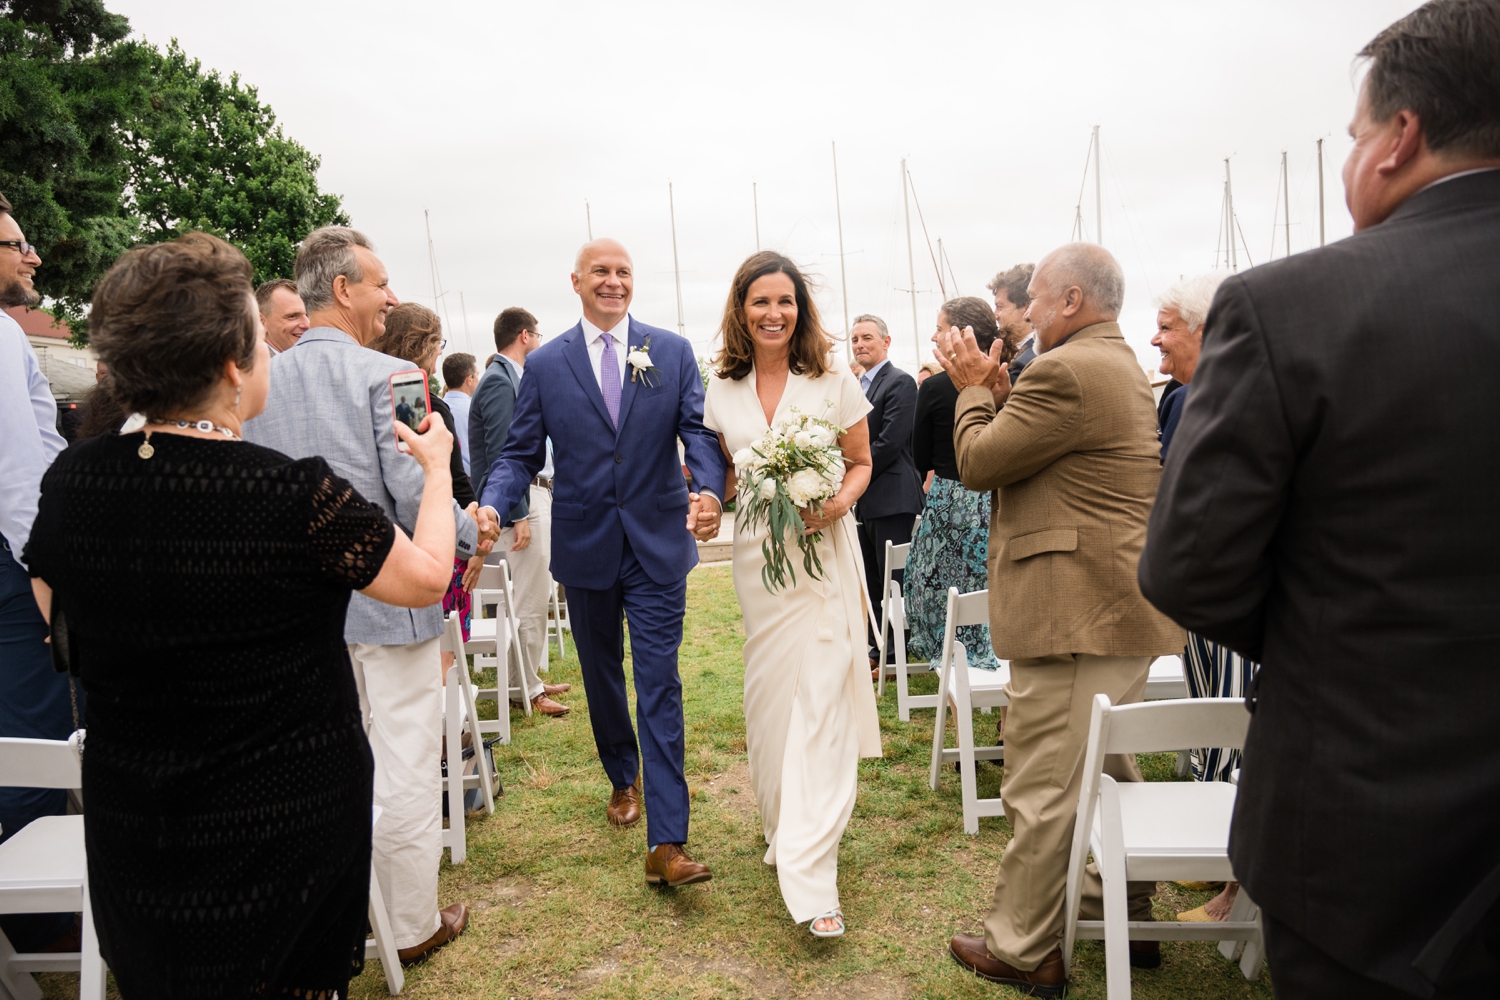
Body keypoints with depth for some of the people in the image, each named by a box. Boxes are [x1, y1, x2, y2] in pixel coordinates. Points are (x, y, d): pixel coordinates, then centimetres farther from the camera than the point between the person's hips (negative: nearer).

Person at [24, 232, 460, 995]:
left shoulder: (70, 481, -11)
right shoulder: (297, 495, -27)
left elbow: (61, 627, 5)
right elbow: (427, 576, -12)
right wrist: (436, 466, 3)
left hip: (130, 824, 4)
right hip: (292, 813, -4)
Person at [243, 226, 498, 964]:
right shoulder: (386, 376, -15)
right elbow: (417, 495, -20)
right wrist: (471, 534, -1)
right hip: (387, 598, -6)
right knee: (405, 764, 6)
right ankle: (412, 924, 20)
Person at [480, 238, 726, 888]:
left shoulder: (673, 352, 1)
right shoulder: (545, 364, 2)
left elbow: (699, 431, -7)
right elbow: (521, 454, 1)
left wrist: (709, 491, -29)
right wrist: (489, 508, -19)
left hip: (657, 546, -2)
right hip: (585, 547, 2)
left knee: (659, 686, -4)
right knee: (601, 676, 18)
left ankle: (667, 843, -2)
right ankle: (623, 778, 44)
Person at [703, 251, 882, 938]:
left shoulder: (833, 381, -4)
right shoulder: (722, 391, 4)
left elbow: (861, 463, 4)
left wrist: (838, 503, -16)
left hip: (823, 552, -3)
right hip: (756, 553, 3)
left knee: (821, 698, -7)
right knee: (767, 695, 12)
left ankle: (811, 878, -3)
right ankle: (782, 826, 35)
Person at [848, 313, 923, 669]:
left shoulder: (900, 383, -9)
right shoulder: (861, 386, 18)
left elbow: (890, 442, -18)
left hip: (892, 499, -9)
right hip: (866, 501, 9)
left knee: (894, 580, -1)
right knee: (872, 582, 14)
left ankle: (897, 655, 8)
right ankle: (878, 650, 23)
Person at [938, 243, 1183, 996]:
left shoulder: (1065, 372, -18)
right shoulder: (1121, 366, 17)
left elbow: (977, 462, -13)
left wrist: (973, 388, 2)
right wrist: (997, 389, 11)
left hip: (1076, 614, -11)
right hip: (1123, 605, 11)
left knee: (1042, 789, 0)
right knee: (1105, 770, 22)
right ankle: (1127, 917, 36)